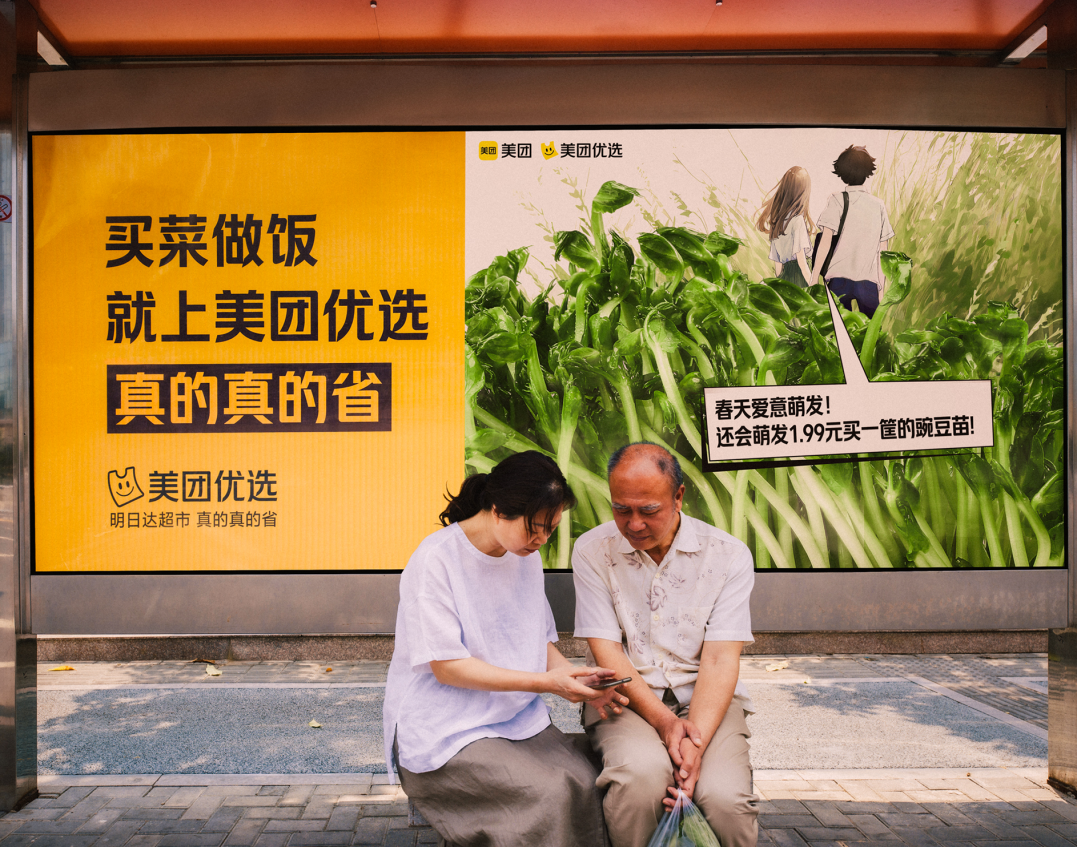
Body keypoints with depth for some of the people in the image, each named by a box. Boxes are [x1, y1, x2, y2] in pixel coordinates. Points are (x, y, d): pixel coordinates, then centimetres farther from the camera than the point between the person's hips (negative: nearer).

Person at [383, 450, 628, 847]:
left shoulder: (527, 557, 7)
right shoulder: (436, 559, -15)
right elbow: (446, 666, -17)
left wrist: (580, 681, -8)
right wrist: (544, 682, -22)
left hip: (518, 717, 6)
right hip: (444, 733, -6)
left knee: (583, 781, -19)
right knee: (549, 793, -24)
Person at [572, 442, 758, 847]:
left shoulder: (729, 555, -2)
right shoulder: (591, 551, -2)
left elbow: (720, 660, -8)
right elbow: (606, 649, -6)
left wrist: (694, 743, -22)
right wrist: (664, 722, -18)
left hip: (703, 698, 1)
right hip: (625, 699, 0)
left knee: (726, 799, -27)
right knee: (643, 776, -33)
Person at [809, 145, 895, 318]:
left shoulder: (837, 200, 1)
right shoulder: (878, 205, 10)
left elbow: (826, 242, -7)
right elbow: (882, 249, 11)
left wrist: (814, 277, -5)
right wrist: (881, 283, 17)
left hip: (840, 278, -2)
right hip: (869, 280, 2)